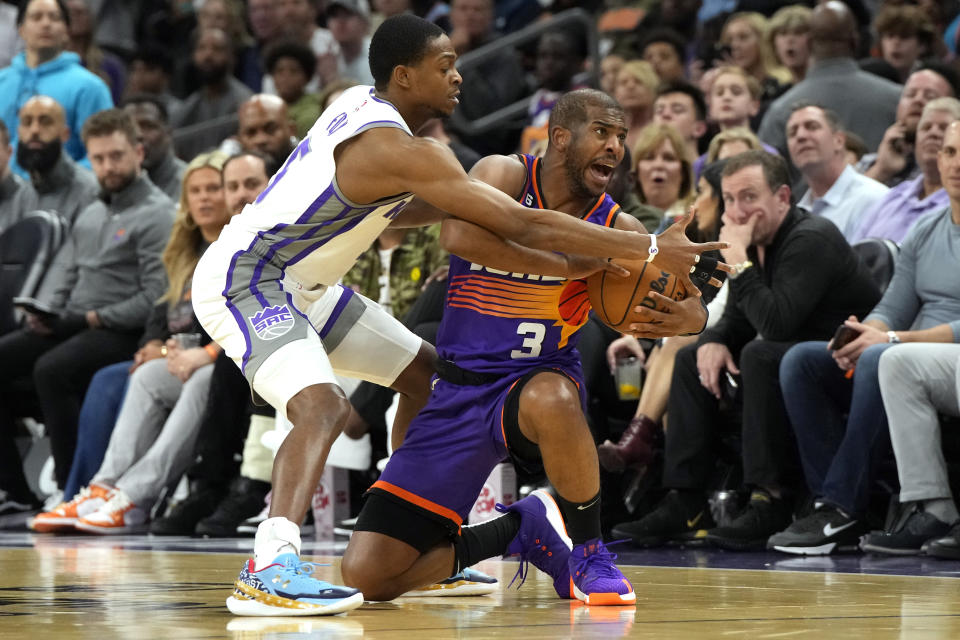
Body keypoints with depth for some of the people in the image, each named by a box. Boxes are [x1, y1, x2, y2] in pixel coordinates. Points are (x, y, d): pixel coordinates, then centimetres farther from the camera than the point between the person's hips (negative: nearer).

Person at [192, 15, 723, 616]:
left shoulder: (361, 103, 2)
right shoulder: (400, 149, -27)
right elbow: (523, 225, -30)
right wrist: (652, 248, -28)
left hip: (295, 283, 11)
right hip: (242, 278, -11)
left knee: (423, 370, 16)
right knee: (323, 406, -32)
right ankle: (269, 569, -46)